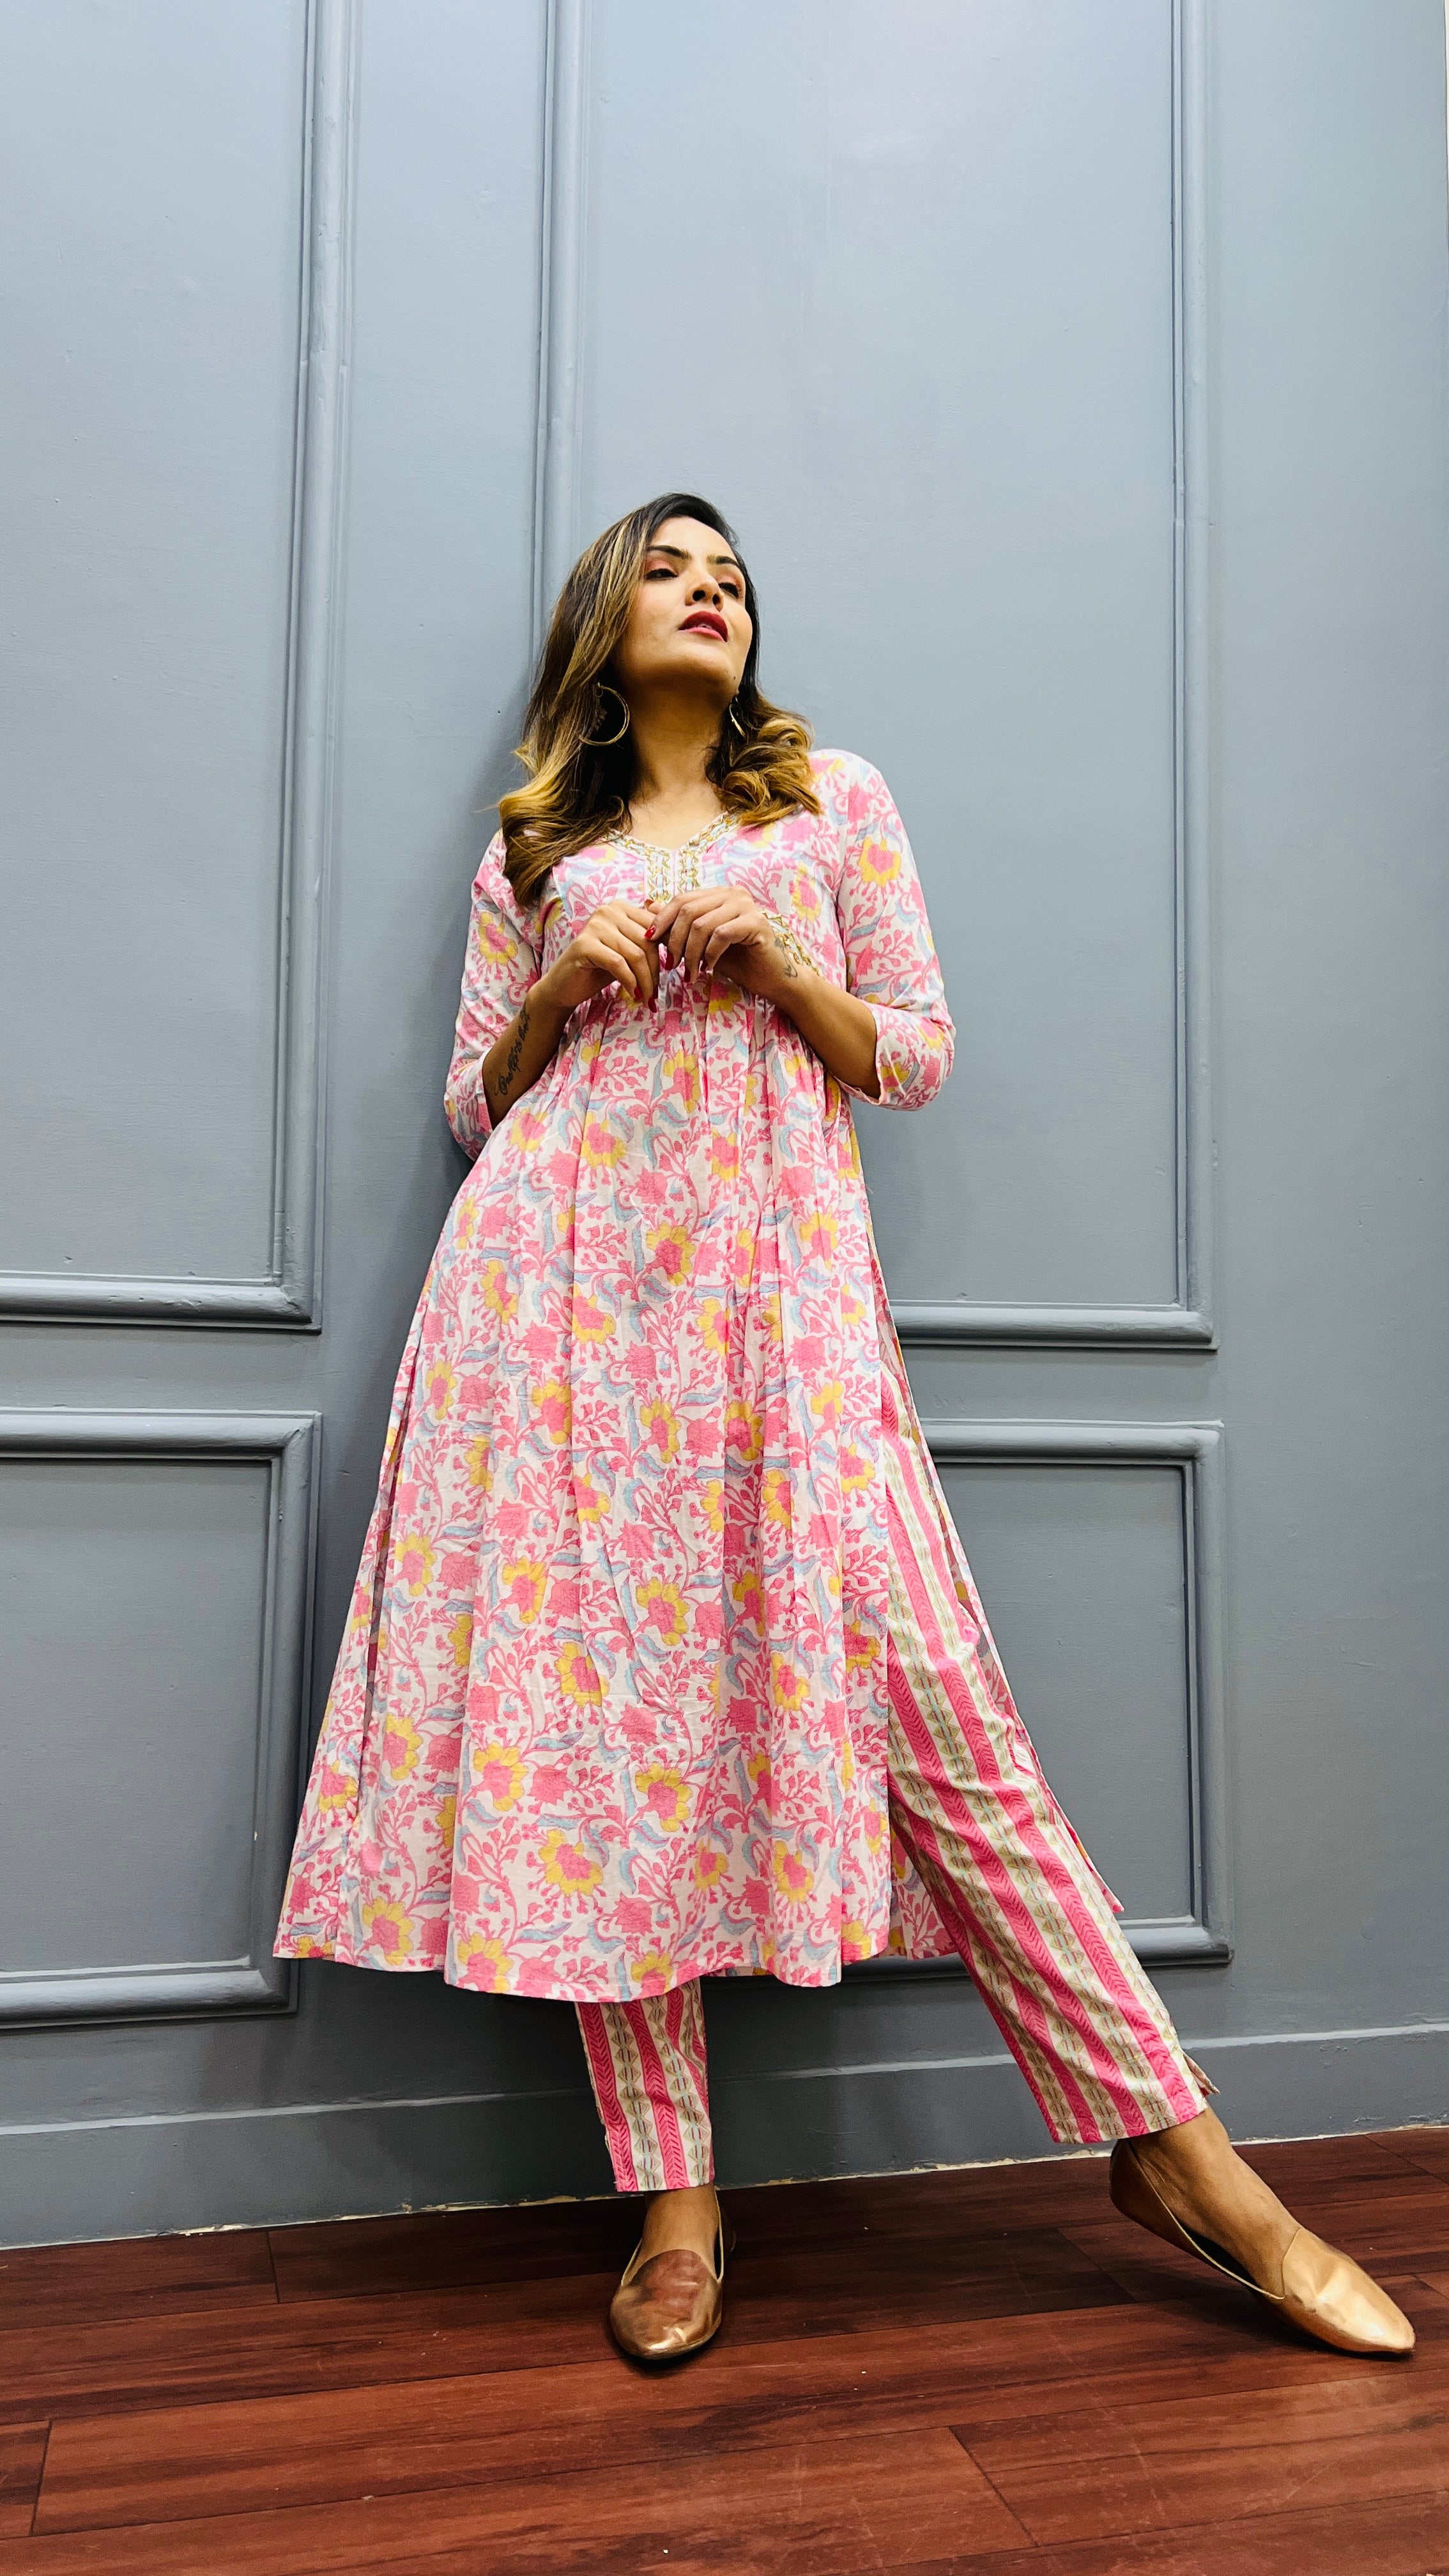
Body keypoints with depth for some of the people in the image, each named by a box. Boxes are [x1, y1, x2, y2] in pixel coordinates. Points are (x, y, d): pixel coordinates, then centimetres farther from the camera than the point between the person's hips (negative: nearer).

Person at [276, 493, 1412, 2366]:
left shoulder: (834, 797, 17)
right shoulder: (533, 852, 19)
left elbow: (918, 1058, 11)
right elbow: (474, 1103, 17)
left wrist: (774, 962, -5)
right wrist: (563, 989, 0)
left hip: (772, 1274, -1)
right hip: (558, 1278, 2)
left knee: (927, 1695, -10)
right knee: (590, 1687, -5)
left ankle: (1175, 2146, 1)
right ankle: (675, 2199, 6)